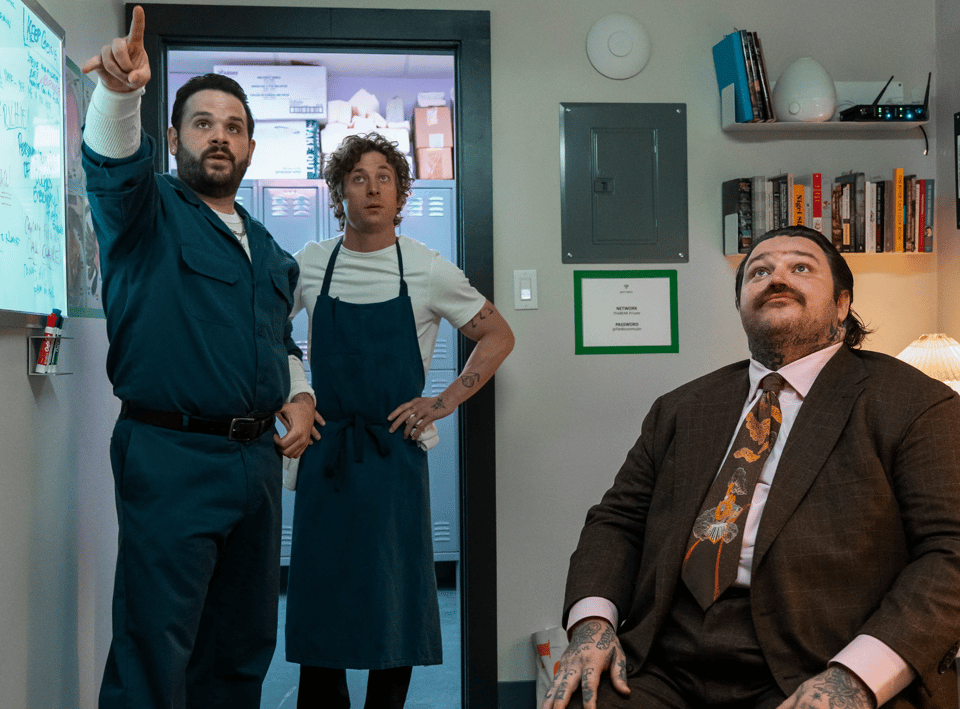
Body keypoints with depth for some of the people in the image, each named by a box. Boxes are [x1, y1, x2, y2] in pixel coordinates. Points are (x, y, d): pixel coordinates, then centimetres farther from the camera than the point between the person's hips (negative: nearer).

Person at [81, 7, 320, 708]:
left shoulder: (269, 250, 19)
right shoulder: (148, 213, 0)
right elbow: (114, 166, -23)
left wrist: (299, 396, 10)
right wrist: (119, 93, -42)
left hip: (258, 460, 7)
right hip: (171, 460, -6)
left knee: (244, 646, 14)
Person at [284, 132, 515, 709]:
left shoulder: (428, 270, -2)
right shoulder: (310, 263, 4)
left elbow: (498, 337, 5)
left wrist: (446, 402, -3)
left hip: (395, 450, -1)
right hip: (324, 449, 2)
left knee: (395, 593, 3)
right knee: (318, 590, 6)